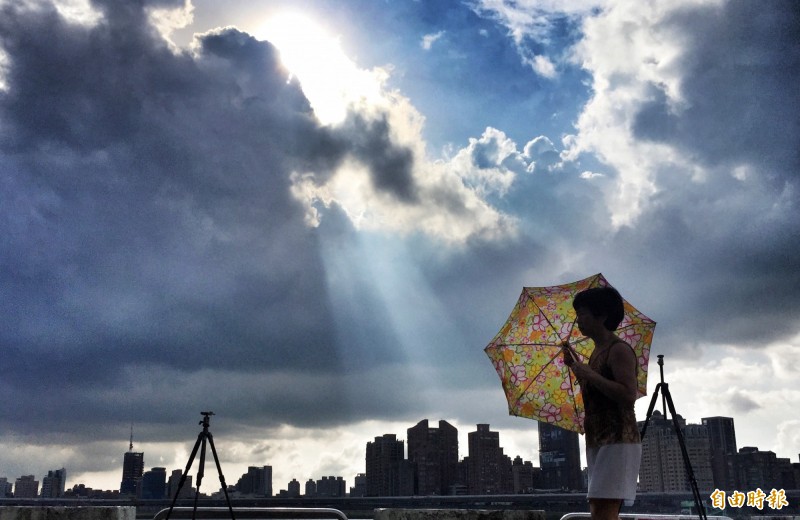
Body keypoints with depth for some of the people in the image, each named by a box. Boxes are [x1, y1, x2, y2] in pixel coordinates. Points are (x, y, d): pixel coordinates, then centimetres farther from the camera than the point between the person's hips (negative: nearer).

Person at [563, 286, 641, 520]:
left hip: (618, 441, -10)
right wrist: (575, 366, 17)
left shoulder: (619, 350, -10)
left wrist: (589, 374, -17)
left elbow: (628, 395, -22)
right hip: (597, 441, 10)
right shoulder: (597, 352, 18)